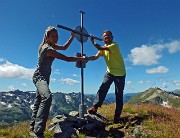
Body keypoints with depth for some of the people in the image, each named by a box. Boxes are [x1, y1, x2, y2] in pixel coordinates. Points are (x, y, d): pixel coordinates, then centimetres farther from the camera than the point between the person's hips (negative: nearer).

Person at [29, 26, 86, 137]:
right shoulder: (48, 48, -23)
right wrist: (81, 59, -12)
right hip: (39, 76, -10)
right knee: (47, 97, -34)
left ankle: (33, 129, 26)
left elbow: (64, 47, 18)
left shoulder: (50, 45, 6)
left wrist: (72, 37, 11)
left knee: (39, 101, 13)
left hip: (45, 77, 10)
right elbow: (67, 59, -24)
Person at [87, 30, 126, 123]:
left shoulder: (115, 45, -16)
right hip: (110, 72, 6)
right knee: (102, 89, -13)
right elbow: (96, 57, -9)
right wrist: (87, 58, -25)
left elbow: (100, 48, -29)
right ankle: (95, 107, -11)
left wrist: (93, 41, -20)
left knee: (119, 95, 1)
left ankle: (117, 116, 11)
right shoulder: (103, 48, 6)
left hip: (120, 73, -5)